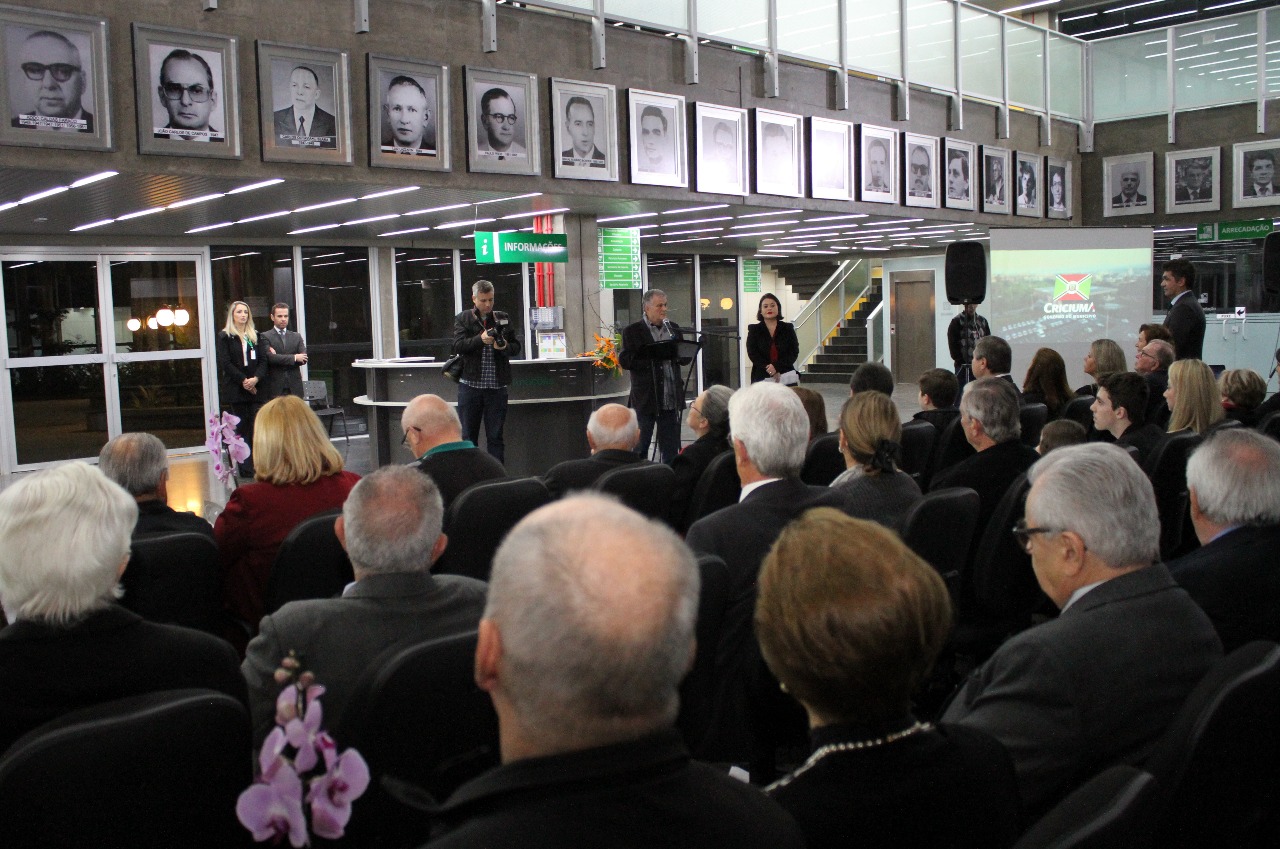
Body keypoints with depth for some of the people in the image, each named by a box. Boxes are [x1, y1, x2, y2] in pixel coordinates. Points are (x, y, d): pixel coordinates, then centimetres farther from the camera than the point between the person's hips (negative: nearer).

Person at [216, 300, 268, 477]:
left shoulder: (255, 336, 15)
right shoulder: (224, 337, 3)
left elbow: (263, 360, 8)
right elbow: (225, 363, -6)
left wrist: (256, 378, -10)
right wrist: (243, 380, -14)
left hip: (255, 388, 3)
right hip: (235, 390, -3)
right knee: (241, 429, -2)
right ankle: (246, 469, -1)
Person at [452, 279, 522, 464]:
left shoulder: (503, 319, 10)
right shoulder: (462, 319, 5)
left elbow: (516, 347, 8)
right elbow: (457, 346, -8)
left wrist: (505, 346, -13)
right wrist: (480, 339, -22)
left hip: (497, 386, 1)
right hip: (470, 384, -1)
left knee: (495, 436, 5)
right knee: (468, 435, 6)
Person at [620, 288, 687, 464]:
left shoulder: (673, 328, 14)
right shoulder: (633, 331, -1)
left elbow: (684, 358, 13)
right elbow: (625, 361, -10)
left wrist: (673, 353, -9)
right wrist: (653, 356, -20)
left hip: (671, 399, 4)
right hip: (645, 399, -4)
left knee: (671, 447, 6)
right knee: (640, 447, 4)